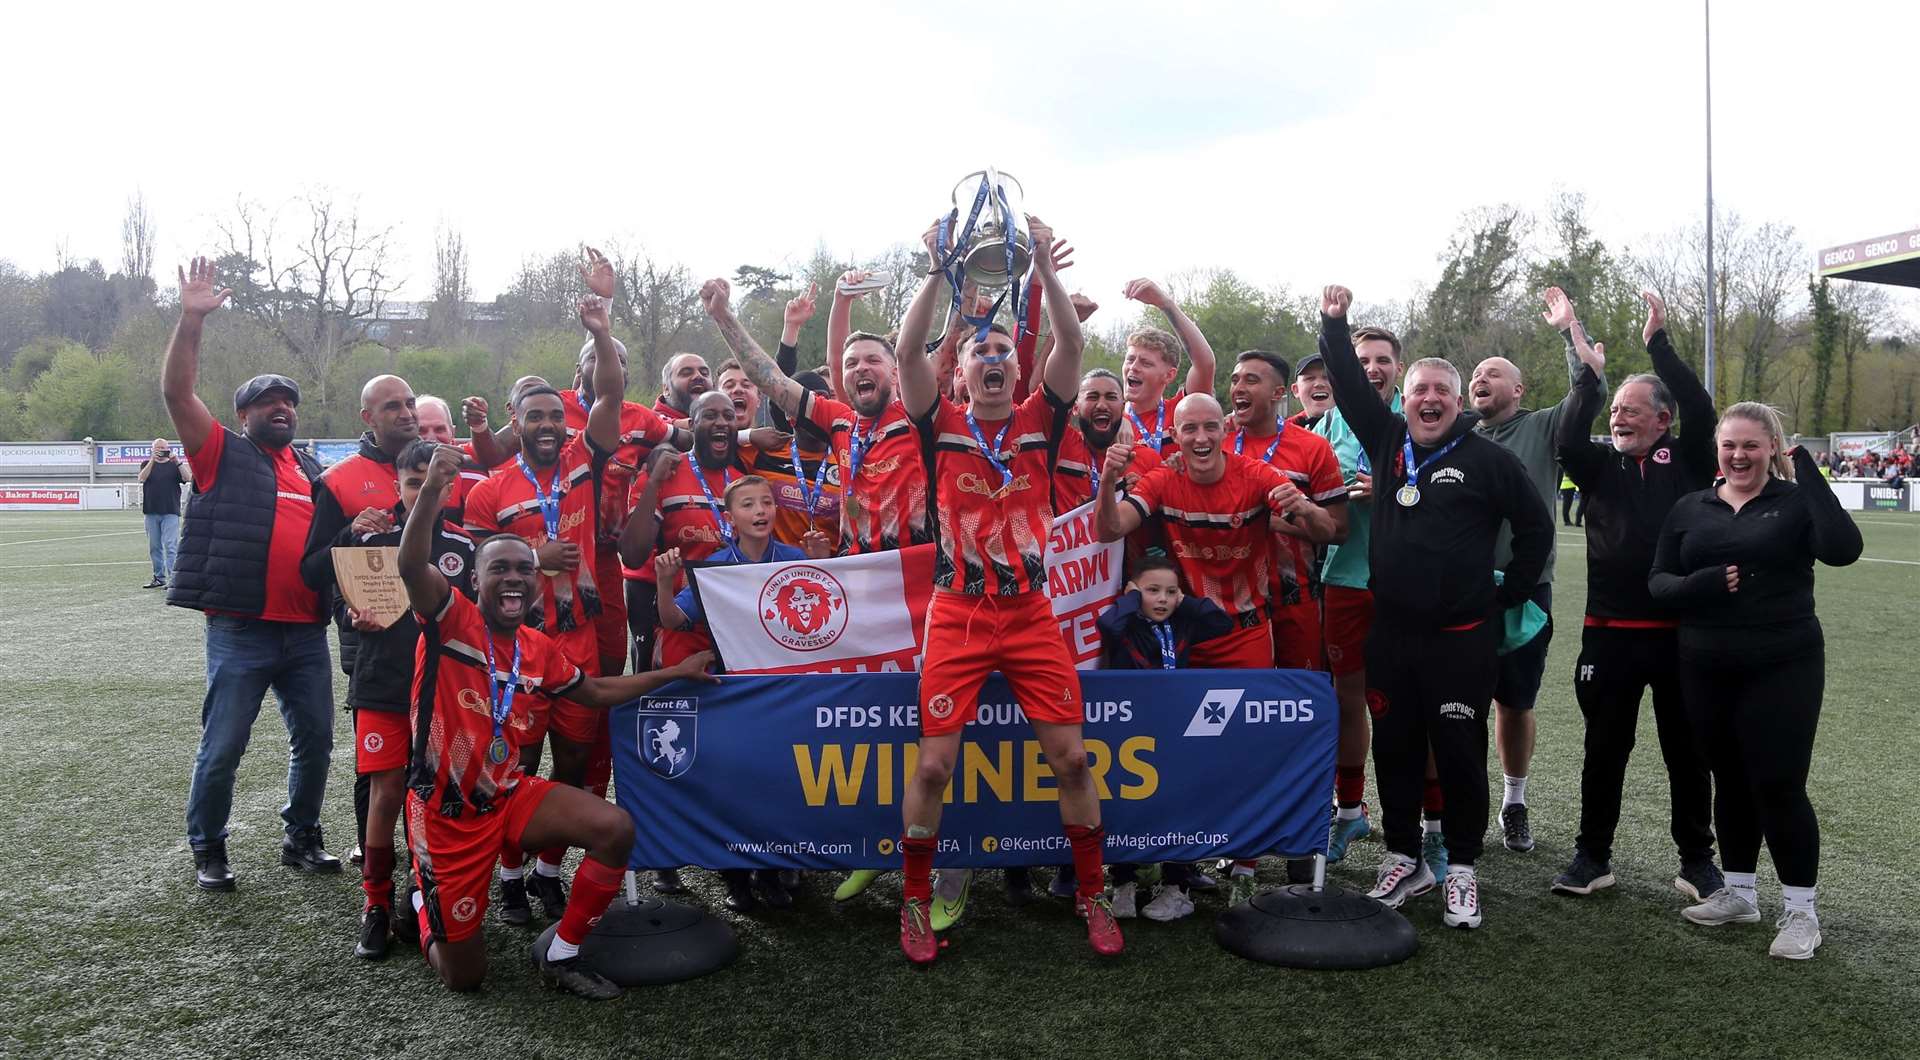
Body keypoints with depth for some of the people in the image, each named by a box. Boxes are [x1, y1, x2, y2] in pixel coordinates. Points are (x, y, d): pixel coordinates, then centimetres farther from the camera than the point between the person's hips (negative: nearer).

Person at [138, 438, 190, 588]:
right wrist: (152, 461, -17)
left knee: (171, 546, -10)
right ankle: (159, 578, 17)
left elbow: (188, 478, -7)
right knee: (154, 547, 9)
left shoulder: (174, 465, 9)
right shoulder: (147, 464, 12)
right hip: (151, 512, 3)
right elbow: (142, 478, -8)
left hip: (170, 512, -3)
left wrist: (177, 462, -17)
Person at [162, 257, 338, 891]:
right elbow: (177, 392, -11)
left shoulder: (312, 472, 18)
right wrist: (192, 318, -19)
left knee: (315, 738, 11)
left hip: (307, 631, 5)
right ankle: (207, 851, 20)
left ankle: (301, 838, 28)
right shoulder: (222, 453, 2)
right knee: (222, 748, 2)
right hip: (240, 630, -5)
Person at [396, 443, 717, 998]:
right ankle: (427, 906, 37)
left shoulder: (539, 649, 6)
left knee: (616, 828, -19)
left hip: (509, 795, 5)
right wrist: (433, 489, -47)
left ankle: (560, 954, 2)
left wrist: (676, 672, 18)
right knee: (464, 976, 0)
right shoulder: (451, 619, -12)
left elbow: (596, 692, 20)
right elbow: (412, 564, -32)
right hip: (445, 810, -5)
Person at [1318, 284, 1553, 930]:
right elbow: (1349, 387, 10)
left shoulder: (1487, 458, -2)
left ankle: (1462, 869, 17)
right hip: (1390, 631, 4)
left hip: (1461, 636, -4)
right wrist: (1334, 325, 3)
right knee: (1395, 749, 11)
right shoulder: (1387, 441, 8)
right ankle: (1404, 859, 25)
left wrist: (1511, 593, 5)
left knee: (1459, 753, 3)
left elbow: (1536, 527, 5)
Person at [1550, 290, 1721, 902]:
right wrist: (1589, 374, -17)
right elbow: (1567, 445, -14)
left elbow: (1701, 410, -14)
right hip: (1610, 632, 1)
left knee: (1688, 751, 10)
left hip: (1681, 630, -1)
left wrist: (1659, 344, -16)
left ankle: (1697, 860, 24)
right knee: (1604, 749, 10)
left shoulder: (1687, 460, 2)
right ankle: (1593, 856, 21)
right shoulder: (1600, 465, 6)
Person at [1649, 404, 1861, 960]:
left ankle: (1801, 910, 13)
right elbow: (1657, 579, 6)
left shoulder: (1795, 502, -3)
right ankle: (1738, 893, 30)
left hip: (1783, 670, -4)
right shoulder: (1690, 509, 7)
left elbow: (1842, 549, -21)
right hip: (1706, 671, 4)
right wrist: (1696, 586, -15)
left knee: (1779, 785, -3)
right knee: (1730, 782, 15)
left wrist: (1807, 472, -20)